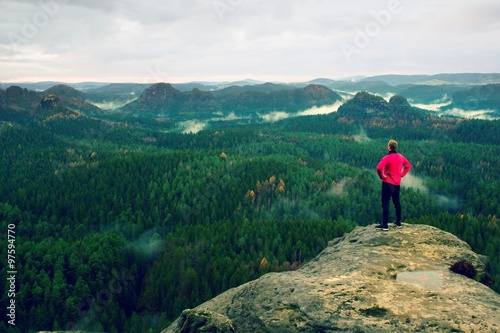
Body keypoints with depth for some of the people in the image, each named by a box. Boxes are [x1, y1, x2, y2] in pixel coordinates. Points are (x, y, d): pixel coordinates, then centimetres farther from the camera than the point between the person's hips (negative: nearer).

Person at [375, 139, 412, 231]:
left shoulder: (387, 158, -18)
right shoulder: (401, 157, 4)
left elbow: (379, 168, -30)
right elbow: (408, 165, 17)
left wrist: (382, 176, -13)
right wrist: (402, 174, 12)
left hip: (388, 183, -7)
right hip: (397, 183, 7)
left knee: (385, 204, -2)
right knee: (397, 203, 17)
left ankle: (385, 225, -2)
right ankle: (398, 222, 24)